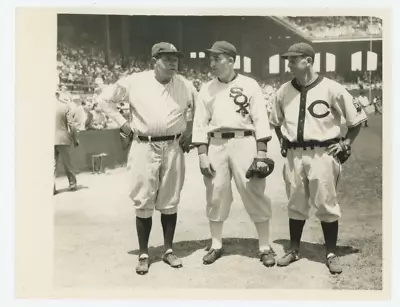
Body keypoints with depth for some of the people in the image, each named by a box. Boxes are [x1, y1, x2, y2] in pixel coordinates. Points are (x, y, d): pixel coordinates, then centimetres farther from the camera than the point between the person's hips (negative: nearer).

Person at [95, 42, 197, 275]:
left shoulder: (184, 85, 3)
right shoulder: (135, 82, -3)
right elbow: (104, 98, 5)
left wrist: (191, 130, 7)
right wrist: (123, 123, -1)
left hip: (173, 148, 2)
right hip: (144, 147, -2)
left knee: (170, 202, 8)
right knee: (143, 202, 2)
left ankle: (169, 249, 22)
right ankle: (144, 253, 14)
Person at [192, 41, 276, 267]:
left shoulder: (249, 85, 3)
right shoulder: (207, 89, 11)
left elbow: (260, 119, -1)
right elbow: (201, 123, 9)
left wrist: (262, 151, -9)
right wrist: (202, 154, -1)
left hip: (244, 143, -3)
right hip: (216, 145, 3)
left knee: (255, 194, -2)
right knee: (216, 195, 7)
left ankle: (265, 247, 10)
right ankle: (216, 246, 21)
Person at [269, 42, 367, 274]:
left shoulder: (331, 89, -8)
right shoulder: (284, 91, 5)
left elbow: (358, 117, 1)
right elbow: (276, 121, 23)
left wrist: (346, 144, 0)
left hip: (323, 155, -4)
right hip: (294, 155, 4)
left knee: (326, 205, 3)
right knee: (295, 205, 13)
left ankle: (332, 253, 19)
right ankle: (294, 250, 27)